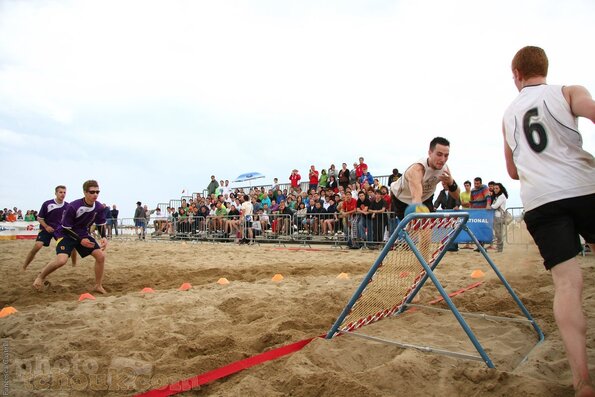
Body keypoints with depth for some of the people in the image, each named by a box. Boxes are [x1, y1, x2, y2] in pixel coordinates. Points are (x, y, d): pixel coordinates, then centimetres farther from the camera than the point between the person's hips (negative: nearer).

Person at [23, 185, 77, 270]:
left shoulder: (67, 206, -4)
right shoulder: (47, 204, -13)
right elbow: (39, 218, -4)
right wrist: (46, 227, -18)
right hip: (46, 229, -3)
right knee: (37, 246, -20)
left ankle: (74, 265, 14)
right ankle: (24, 267, -4)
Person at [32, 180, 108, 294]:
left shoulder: (99, 207, -13)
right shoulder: (73, 207, -28)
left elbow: (100, 224, 3)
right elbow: (65, 228, -18)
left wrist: (103, 237, -15)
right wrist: (80, 240, -24)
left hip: (83, 234, 5)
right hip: (66, 233, -5)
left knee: (101, 255, -8)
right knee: (61, 260, -25)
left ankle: (98, 286, 7)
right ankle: (41, 277, 8)